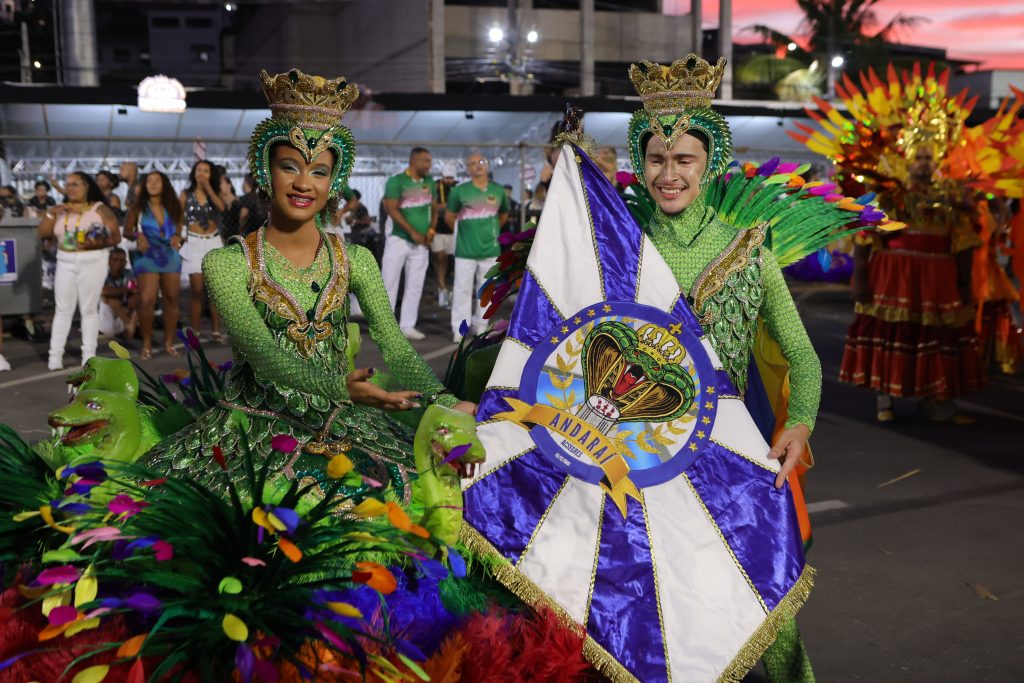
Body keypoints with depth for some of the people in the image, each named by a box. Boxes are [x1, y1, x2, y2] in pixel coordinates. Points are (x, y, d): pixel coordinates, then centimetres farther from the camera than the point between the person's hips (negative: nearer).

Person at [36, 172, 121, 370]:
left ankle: (89, 354, 7)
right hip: (65, 263, 3)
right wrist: (53, 213, -9)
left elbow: (116, 237, -7)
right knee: (63, 309, 2)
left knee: (89, 309, 1)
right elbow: (42, 233, 3)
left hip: (92, 262, -3)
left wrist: (96, 244, -23)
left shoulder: (100, 209, -2)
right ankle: (55, 355, 3)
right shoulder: (60, 209, 11)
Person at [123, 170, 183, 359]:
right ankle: (146, 344, -3)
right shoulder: (138, 207, -3)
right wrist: (138, 236, -18)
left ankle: (169, 342, 17)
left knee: (171, 300, 6)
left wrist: (177, 237, -6)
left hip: (171, 257, 4)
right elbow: (126, 230, 2)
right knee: (147, 300, -14)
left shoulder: (172, 206, 5)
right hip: (148, 258, -4)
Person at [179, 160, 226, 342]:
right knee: (197, 290, -5)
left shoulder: (214, 194, 8)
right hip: (194, 244, -2)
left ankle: (216, 330, 8)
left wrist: (208, 187, -10)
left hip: (214, 242, 2)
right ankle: (195, 332, 3)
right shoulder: (185, 195, 3)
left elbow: (222, 207, -14)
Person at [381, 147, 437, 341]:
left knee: (415, 287, 7)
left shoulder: (429, 182, 8)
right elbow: (391, 209, -14)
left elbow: (434, 208, 14)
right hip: (399, 239, -5)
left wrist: (431, 230, -3)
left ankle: (407, 326, 14)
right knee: (389, 283, -1)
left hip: (421, 243, 5)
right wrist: (413, 232, -17)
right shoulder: (396, 181, -9)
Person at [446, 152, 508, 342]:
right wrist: (463, 233, 8)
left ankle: (480, 326, 20)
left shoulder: (498, 190, 4)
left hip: (490, 249, 3)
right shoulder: (460, 190, -6)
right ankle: (459, 329, 4)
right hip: (465, 250, -3)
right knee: (462, 289, -2)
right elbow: (449, 217, 4)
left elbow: (504, 214, 20)